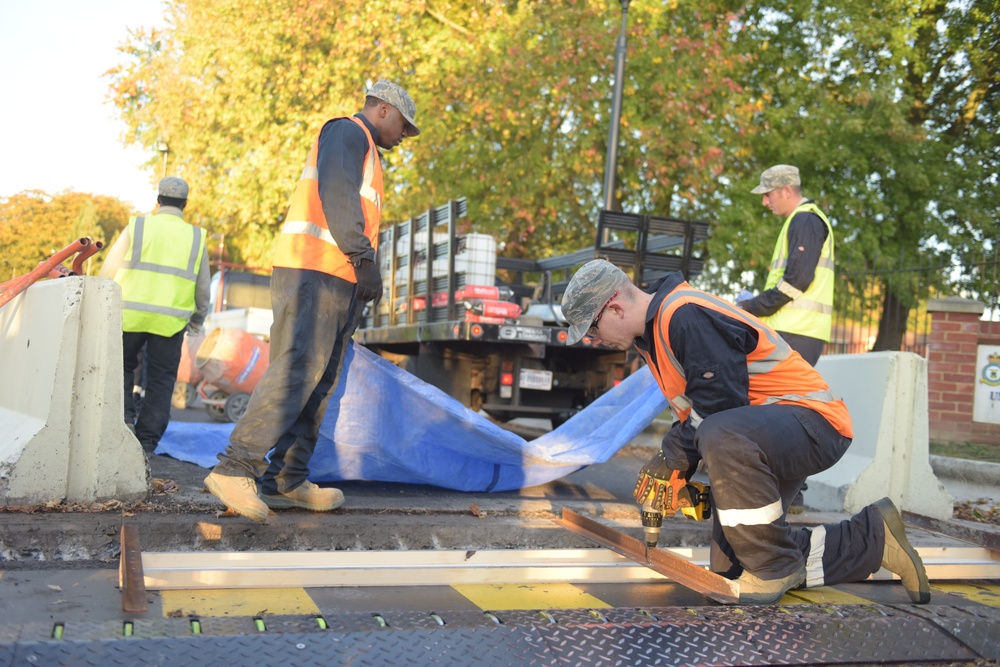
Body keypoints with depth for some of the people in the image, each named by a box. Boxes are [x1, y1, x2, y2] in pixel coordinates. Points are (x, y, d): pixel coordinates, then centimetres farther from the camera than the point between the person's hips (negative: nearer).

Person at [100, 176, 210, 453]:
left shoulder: (137, 226, 4)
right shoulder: (196, 237, 9)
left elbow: (109, 272, 4)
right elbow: (202, 289, 12)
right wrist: (198, 321, 27)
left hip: (130, 314, -1)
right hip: (171, 321, 1)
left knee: (122, 367, 18)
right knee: (160, 379, 9)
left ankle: (123, 417, 0)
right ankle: (146, 442, 6)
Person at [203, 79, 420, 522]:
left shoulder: (365, 152, 32)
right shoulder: (347, 131, 2)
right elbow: (335, 195, -15)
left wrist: (356, 301, 23)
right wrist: (363, 258, -22)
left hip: (337, 281, 10)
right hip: (315, 272, -10)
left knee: (319, 383, 5)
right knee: (296, 371, -18)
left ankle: (286, 482, 6)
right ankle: (235, 469, -20)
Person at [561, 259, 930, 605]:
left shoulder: (686, 315, -22)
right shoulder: (654, 331, 10)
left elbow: (720, 408, -25)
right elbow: (692, 416, 16)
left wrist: (671, 459, -15)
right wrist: (679, 473, 4)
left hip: (814, 420, -10)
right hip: (760, 438, 10)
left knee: (722, 437, -41)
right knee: (730, 571, 5)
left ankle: (775, 569, -18)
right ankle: (872, 537, 16)